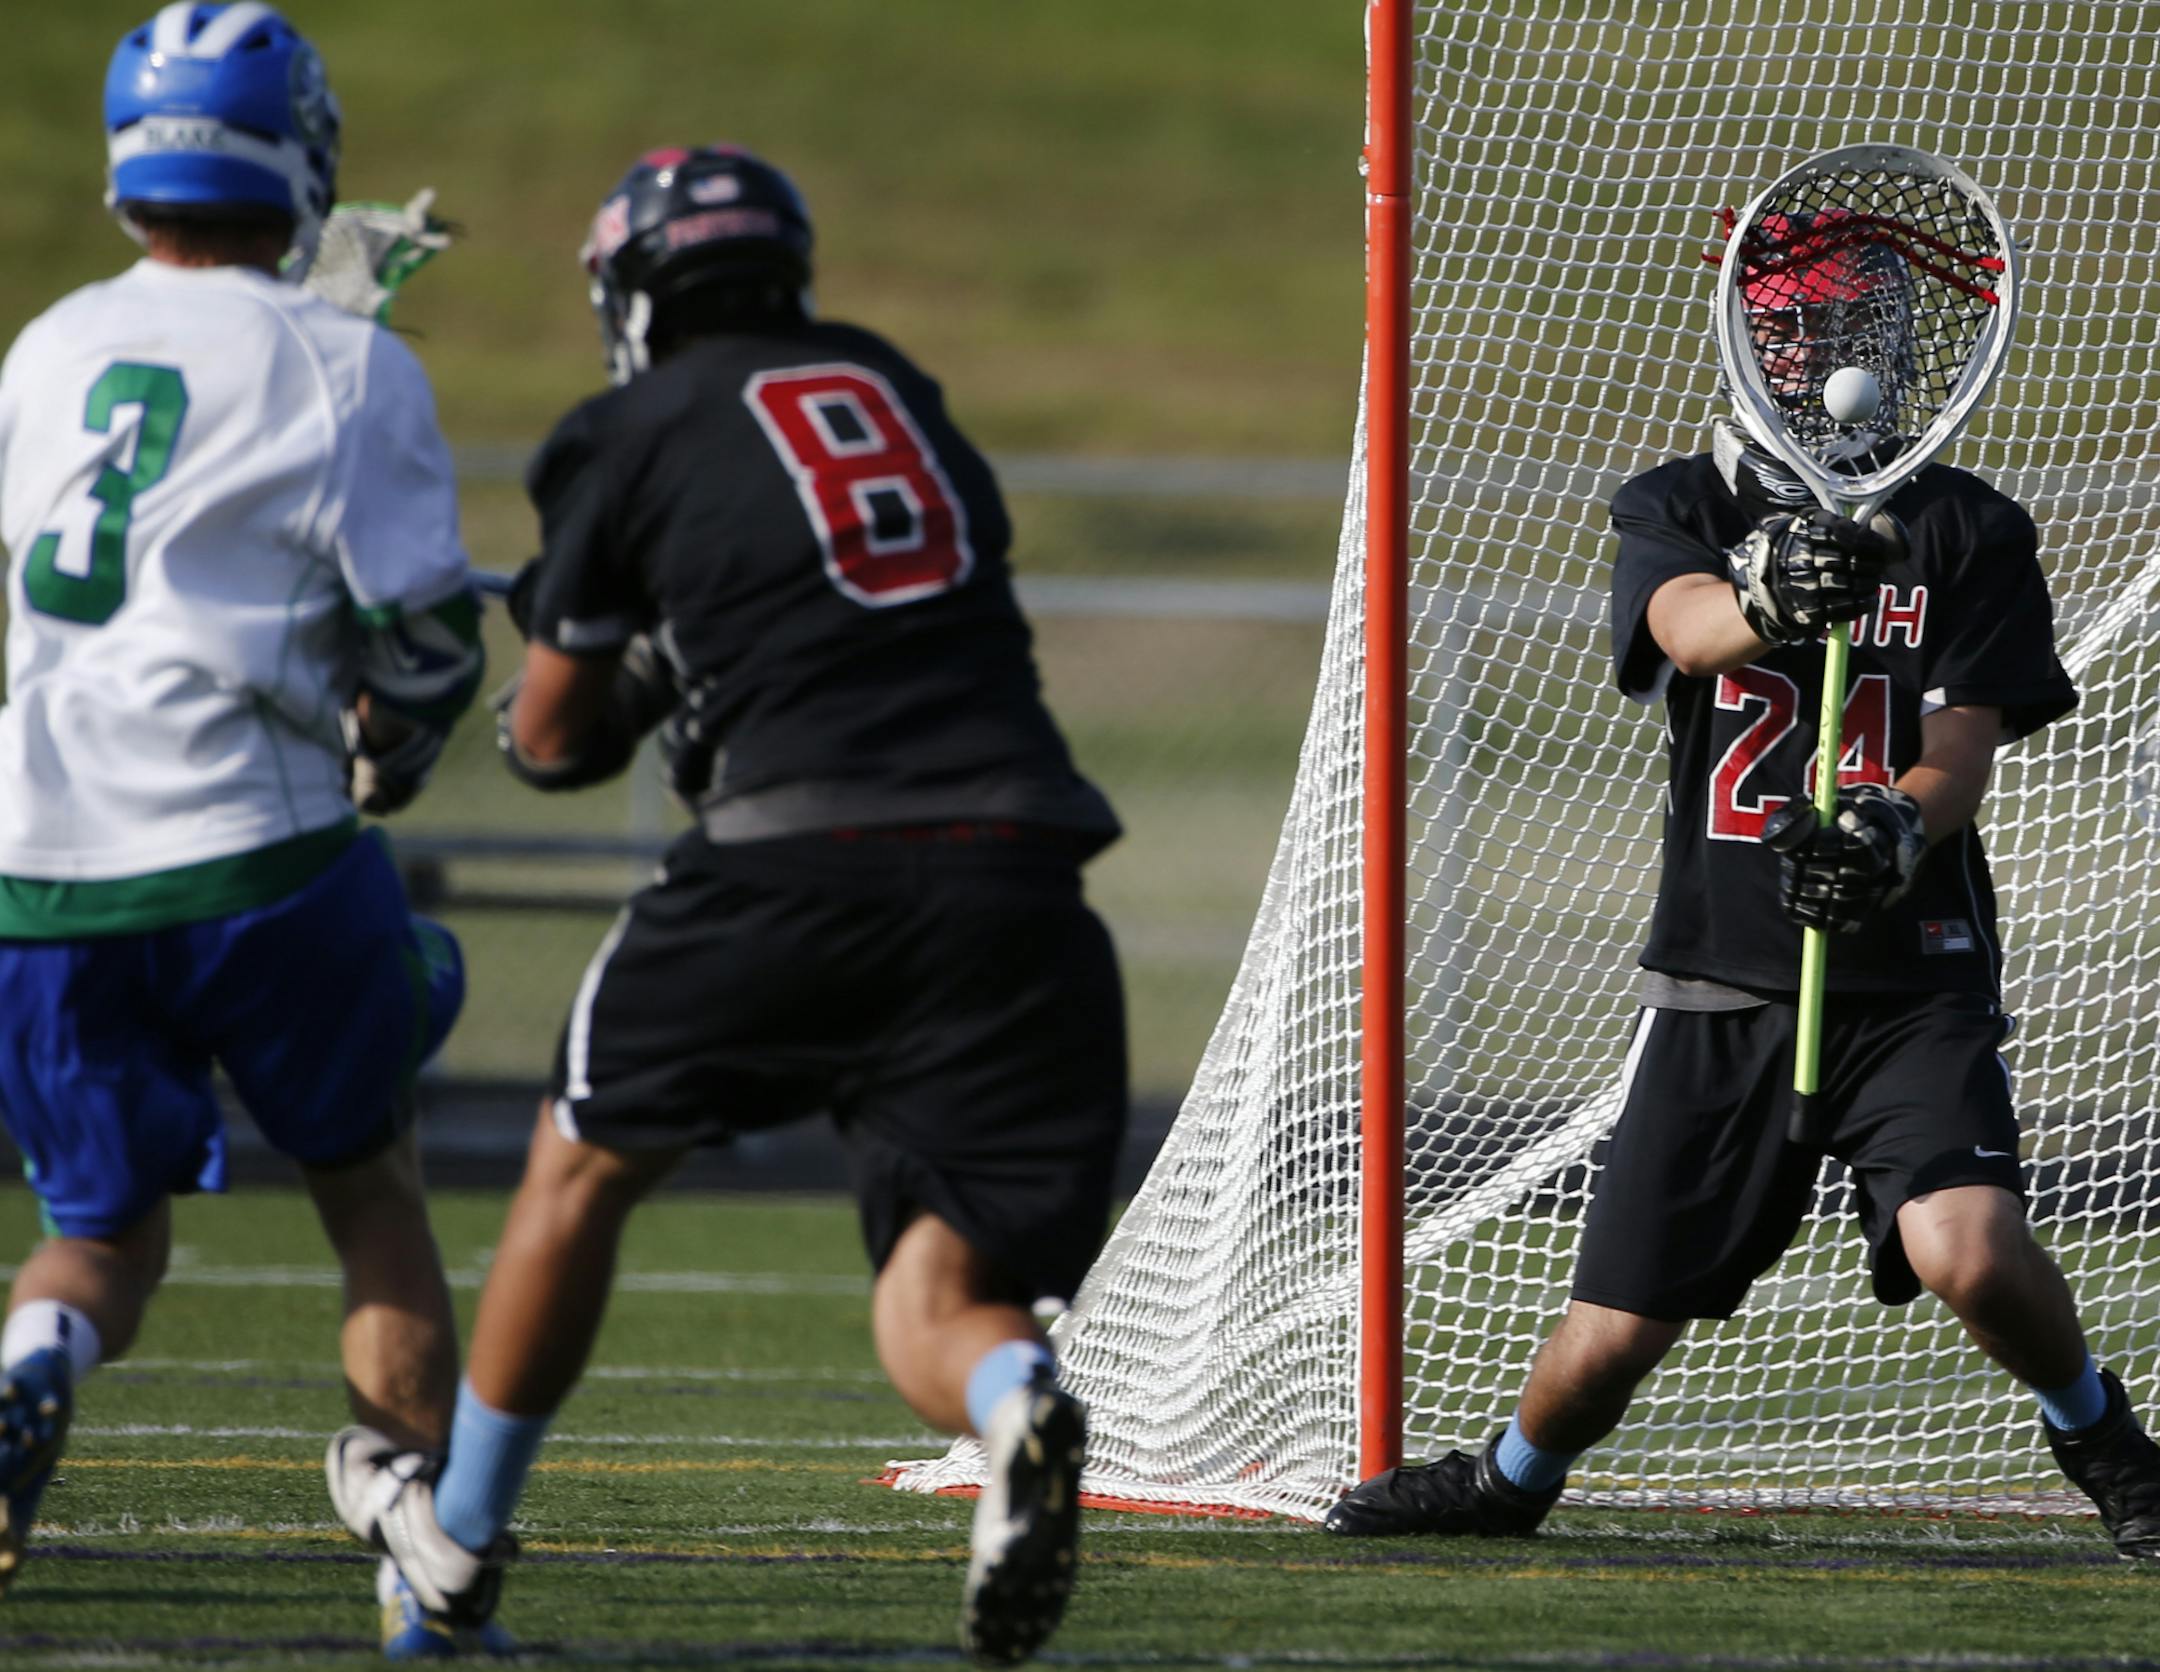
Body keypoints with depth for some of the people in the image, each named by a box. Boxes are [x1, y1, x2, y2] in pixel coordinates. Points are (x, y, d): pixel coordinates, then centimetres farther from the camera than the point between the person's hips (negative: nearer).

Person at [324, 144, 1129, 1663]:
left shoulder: (642, 434, 9)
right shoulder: (894, 387, 22)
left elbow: (552, 735, 17)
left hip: (797, 858, -3)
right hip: (1018, 877, 3)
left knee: (587, 1164, 22)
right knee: (936, 1301, 6)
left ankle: (458, 1533, 35)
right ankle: (1018, 1410, -30)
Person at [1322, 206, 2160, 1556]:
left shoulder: (1971, 533, 3)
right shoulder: (1681, 510, 5)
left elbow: (1964, 749, -6)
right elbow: (1686, 627, -18)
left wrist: (1898, 824, -29)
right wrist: (1775, 595, -42)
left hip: (1913, 974, -1)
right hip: (1721, 984, 1)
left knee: (1967, 1249, -25)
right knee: (1617, 1330, 3)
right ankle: (1512, 1480, 36)